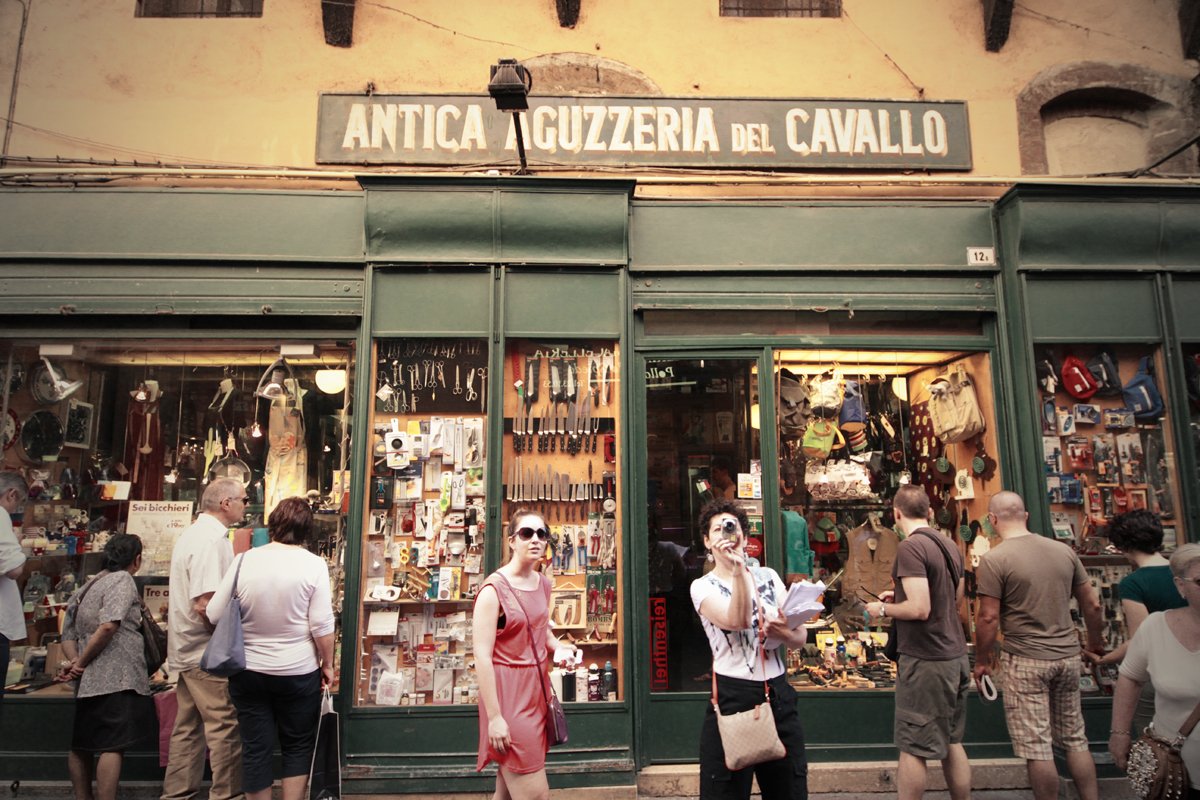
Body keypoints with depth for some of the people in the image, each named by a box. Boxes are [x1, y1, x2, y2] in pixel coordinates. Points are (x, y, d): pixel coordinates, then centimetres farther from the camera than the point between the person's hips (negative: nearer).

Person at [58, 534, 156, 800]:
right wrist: (80, 664, -9)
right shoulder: (122, 579, -7)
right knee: (113, 746, -9)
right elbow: (108, 626, -19)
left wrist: (74, 663, 1)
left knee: (81, 745, 18)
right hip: (117, 678, -9)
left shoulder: (89, 586, 18)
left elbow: (69, 634, 14)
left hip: (88, 680, 9)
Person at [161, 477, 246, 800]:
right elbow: (205, 605, -26)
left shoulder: (192, 534, 13)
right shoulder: (211, 540, -21)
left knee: (189, 727, 17)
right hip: (208, 652, -10)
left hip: (189, 651, 10)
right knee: (225, 728, -1)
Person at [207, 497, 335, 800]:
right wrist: (327, 664, 0)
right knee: (298, 746, 15)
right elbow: (321, 624, -13)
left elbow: (214, 615, 0)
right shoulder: (313, 564, -11)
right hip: (298, 673, -2)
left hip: (248, 672, 2)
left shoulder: (244, 560, -5)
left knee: (255, 749, 13)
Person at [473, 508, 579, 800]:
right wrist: (494, 717, -21)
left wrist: (559, 648, 3)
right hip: (508, 694, -8)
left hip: (537, 689, 8)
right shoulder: (494, 589, -17)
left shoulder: (543, 583, 7)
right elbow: (482, 657, -20)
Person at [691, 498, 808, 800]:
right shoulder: (703, 587, -4)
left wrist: (782, 632, -17)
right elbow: (737, 621, -23)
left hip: (779, 694, 4)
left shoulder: (768, 576, 8)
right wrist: (737, 569, -28)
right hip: (732, 696, -3)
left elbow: (800, 636, 5)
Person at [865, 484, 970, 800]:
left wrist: (883, 609, -7)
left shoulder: (910, 547, -18)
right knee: (952, 742, 18)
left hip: (925, 660, -8)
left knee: (912, 748, 1)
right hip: (955, 655, 9)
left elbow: (919, 609, -24)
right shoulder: (950, 546, 8)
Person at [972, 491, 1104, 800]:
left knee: (1037, 748, 4)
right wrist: (1095, 640, 26)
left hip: (1025, 661, -6)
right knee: (1075, 739, 18)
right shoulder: (1063, 550, 2)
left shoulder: (993, 559, -14)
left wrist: (982, 661, -1)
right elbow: (1092, 604, 9)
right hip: (1068, 656, 6)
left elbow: (988, 618, -15)